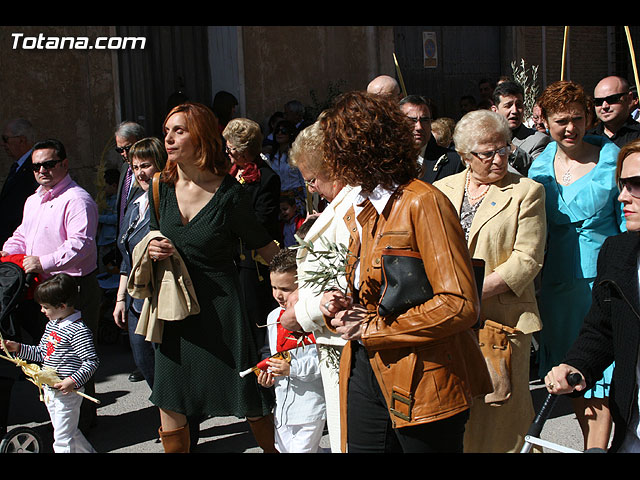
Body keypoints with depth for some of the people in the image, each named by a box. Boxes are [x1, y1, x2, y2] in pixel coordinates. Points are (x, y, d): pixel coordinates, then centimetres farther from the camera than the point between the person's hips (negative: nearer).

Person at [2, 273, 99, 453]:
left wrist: (74, 380, -30)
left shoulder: (78, 331, -21)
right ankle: (88, 451, 40)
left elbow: (92, 361, -22)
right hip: (50, 390, 9)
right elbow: (42, 353, 19)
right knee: (69, 431, 22)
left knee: (63, 439, -1)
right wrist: (18, 348, 11)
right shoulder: (51, 325, 8)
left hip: (67, 393, -9)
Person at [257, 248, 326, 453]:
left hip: (310, 404, -8)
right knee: (283, 449, 18)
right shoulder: (273, 317, 7)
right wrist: (267, 375, 3)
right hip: (283, 401, 8)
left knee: (302, 449, -4)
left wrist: (293, 368, -25)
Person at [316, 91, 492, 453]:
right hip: (366, 370, 8)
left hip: (423, 383, -7)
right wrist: (345, 310, 1)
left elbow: (460, 305, -21)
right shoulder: (359, 212, 13)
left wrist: (371, 329, -15)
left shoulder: (424, 202, -14)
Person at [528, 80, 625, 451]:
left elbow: (628, 226, -3)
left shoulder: (612, 159, -6)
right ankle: (591, 443, 28)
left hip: (601, 279, -4)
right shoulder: (540, 168, 5)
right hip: (558, 282, 4)